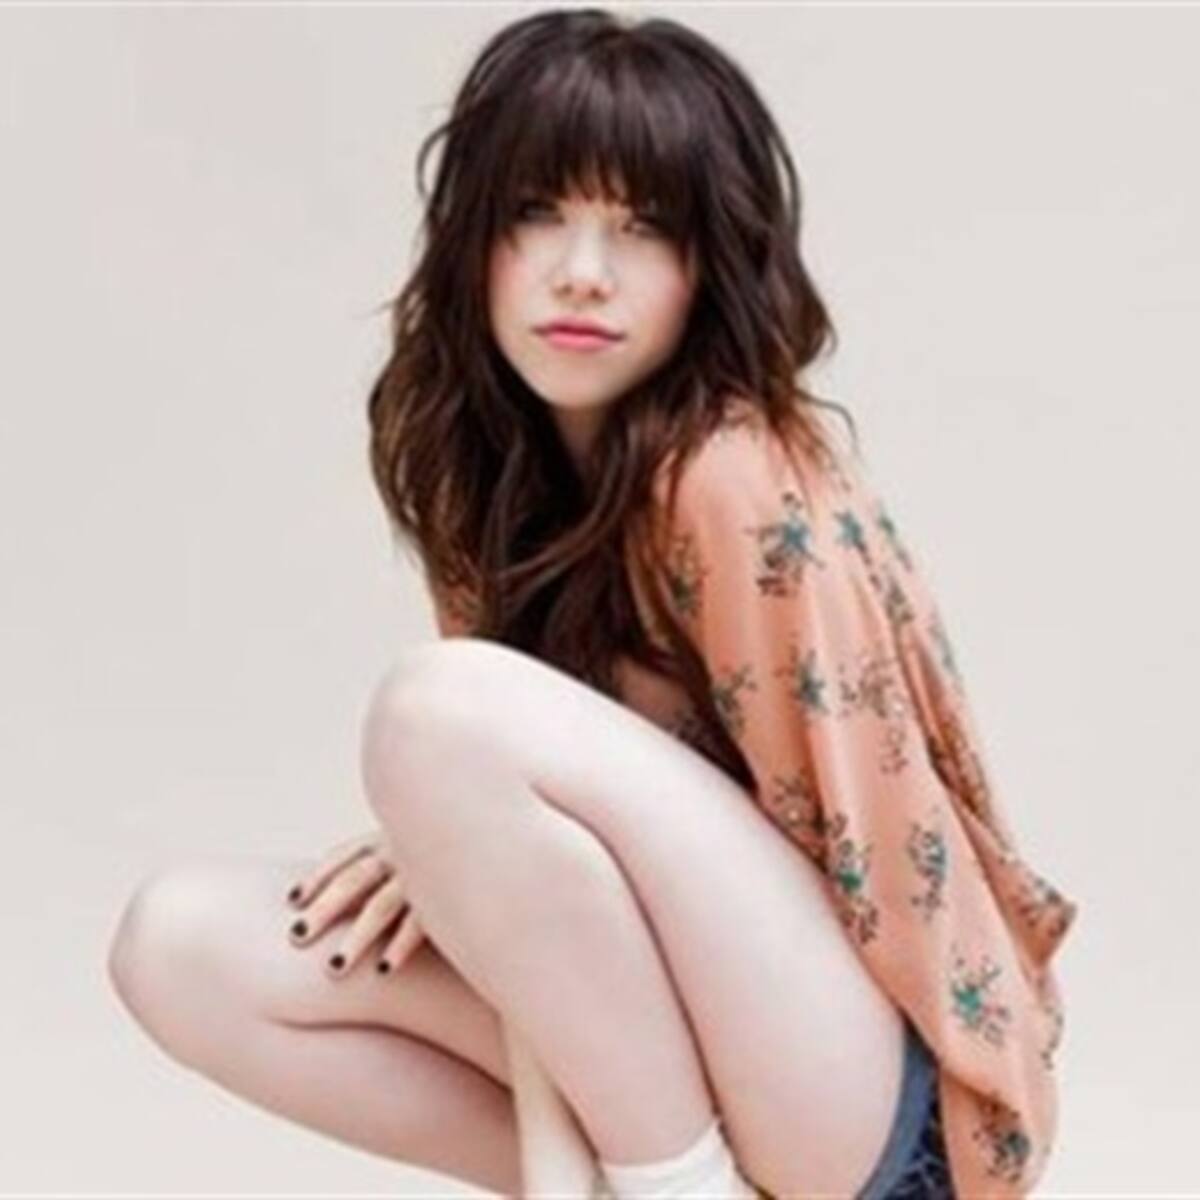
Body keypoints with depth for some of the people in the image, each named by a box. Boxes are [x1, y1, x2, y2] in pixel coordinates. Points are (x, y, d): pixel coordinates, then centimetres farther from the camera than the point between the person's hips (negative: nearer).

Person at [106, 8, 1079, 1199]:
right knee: (184, 941, -7)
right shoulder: (497, 464, 5)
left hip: (862, 1090, -7)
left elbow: (846, 844, -15)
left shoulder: (738, 482, -18)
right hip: (649, 1048, 7)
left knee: (444, 706, -28)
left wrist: (475, 830, -13)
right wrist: (468, 854, -9)